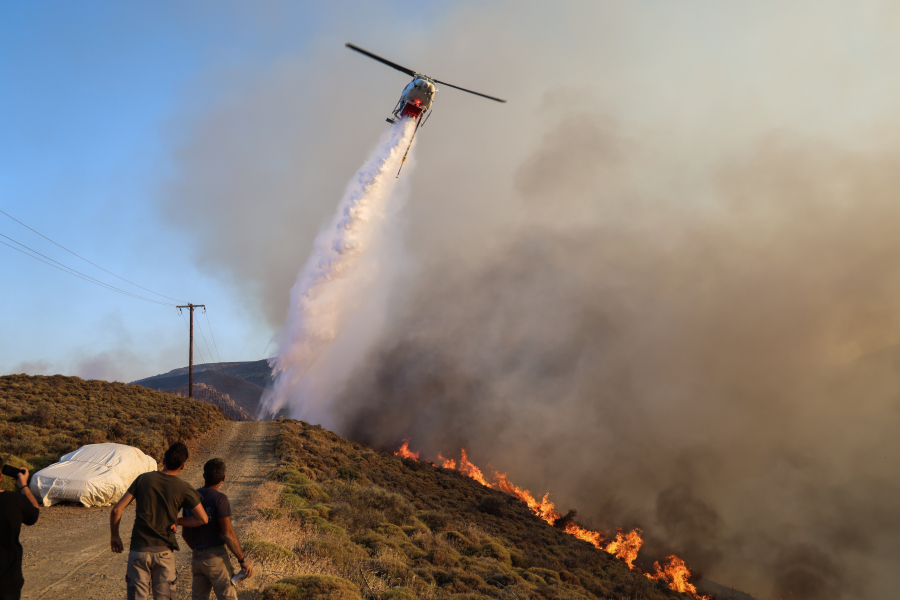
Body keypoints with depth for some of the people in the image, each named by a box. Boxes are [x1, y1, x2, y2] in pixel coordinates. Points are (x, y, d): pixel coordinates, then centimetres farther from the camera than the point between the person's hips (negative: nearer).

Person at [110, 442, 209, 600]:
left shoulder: (143, 479, 0)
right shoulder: (183, 488, -4)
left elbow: (117, 510, -1)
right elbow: (202, 519, -5)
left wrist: (115, 536, 13)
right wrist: (177, 521, 8)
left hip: (138, 551, 1)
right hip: (164, 552, -1)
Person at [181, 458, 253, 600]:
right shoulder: (220, 499, -15)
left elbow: (185, 532, 15)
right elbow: (228, 534, -19)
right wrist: (242, 561, -11)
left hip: (198, 559, 7)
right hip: (217, 558, -7)